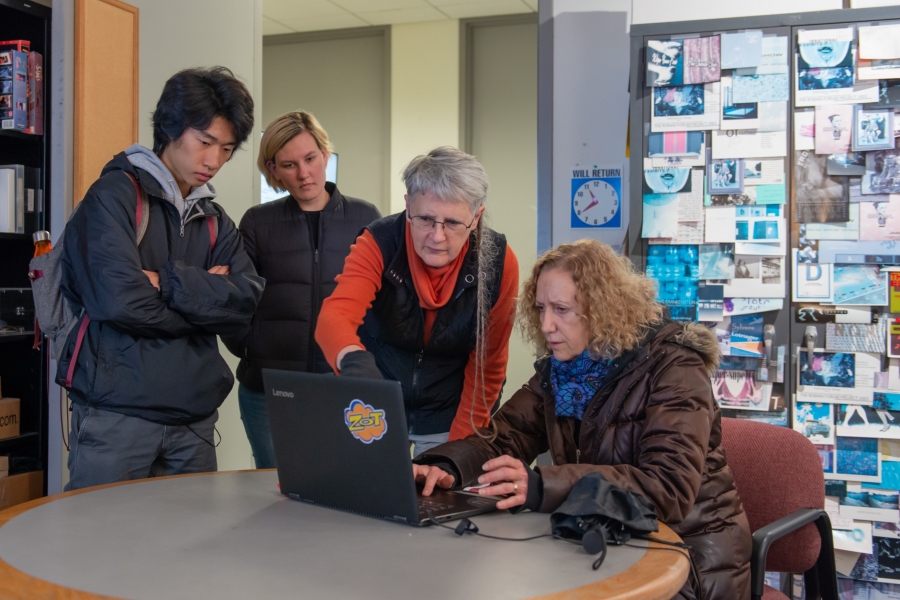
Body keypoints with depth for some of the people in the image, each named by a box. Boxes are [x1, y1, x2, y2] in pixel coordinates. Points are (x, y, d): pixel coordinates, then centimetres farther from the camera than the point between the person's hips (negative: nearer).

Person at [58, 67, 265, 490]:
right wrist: (203, 296, -5)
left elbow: (247, 301, -4)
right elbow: (122, 301, -19)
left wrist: (167, 283, -16)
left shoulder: (215, 222, 14)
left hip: (194, 419, 6)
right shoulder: (115, 195, -5)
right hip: (118, 415, -6)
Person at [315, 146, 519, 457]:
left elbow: (487, 366, -11)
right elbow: (334, 316, -37)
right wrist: (355, 360, -58)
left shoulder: (499, 262, -19)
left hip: (448, 413, 0)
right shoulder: (379, 243, -21)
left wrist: (458, 447, -13)